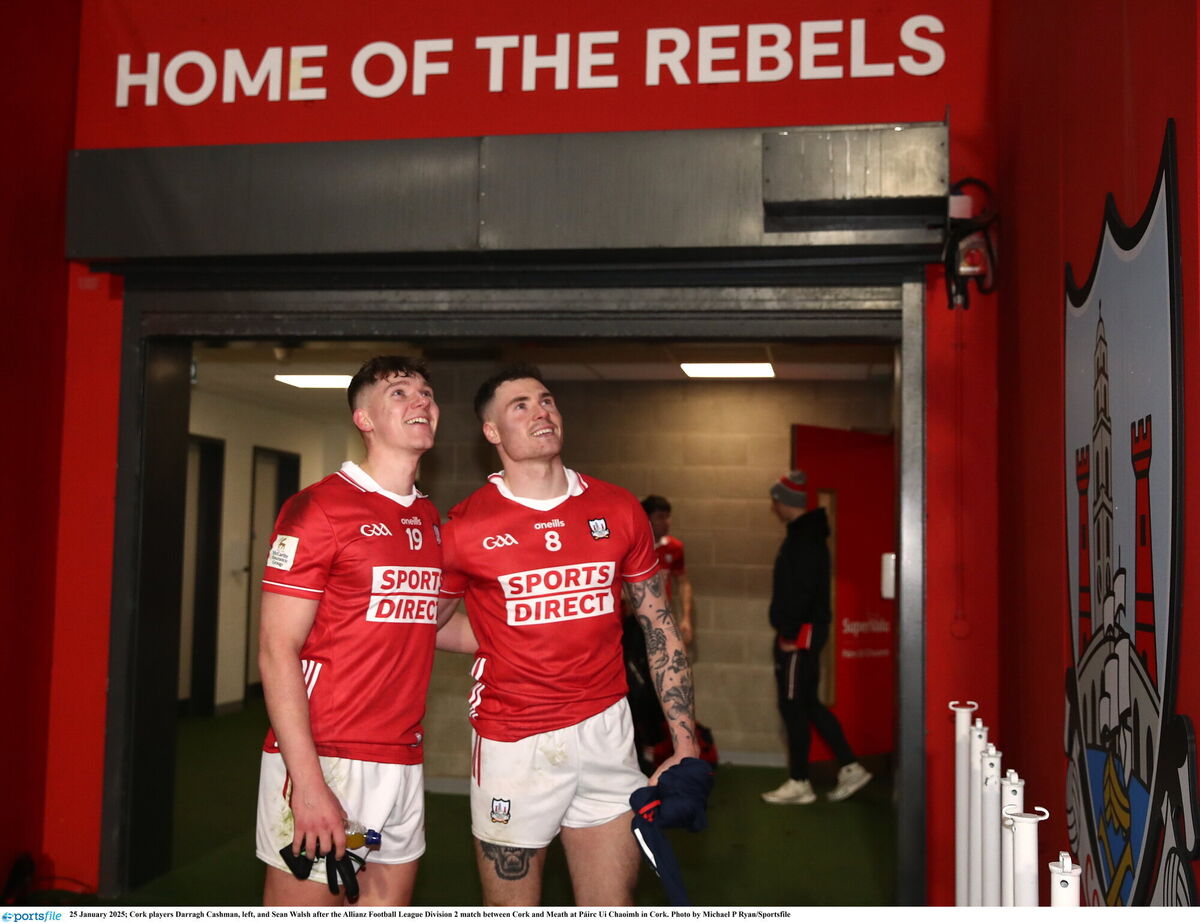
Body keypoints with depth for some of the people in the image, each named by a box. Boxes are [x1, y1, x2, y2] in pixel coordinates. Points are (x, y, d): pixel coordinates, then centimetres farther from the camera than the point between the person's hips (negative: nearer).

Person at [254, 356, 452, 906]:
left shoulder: (429, 519, 13)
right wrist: (308, 782, -18)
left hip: (403, 762, 7)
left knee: (390, 901, 13)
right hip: (321, 758, -7)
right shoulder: (319, 508, -8)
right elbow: (277, 651, -13)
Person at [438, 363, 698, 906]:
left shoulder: (618, 510, 4)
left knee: (615, 908, 9)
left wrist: (685, 742, 5)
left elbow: (660, 628, 8)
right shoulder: (464, 527, -5)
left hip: (605, 733, 3)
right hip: (512, 742, -2)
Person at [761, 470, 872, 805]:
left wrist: (789, 634, -20)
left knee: (793, 706, -2)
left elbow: (801, 590, -23)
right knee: (807, 704, 14)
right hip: (805, 631, 10)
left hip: (801, 633, -10)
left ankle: (799, 784, 7)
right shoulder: (806, 533, 15)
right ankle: (850, 768, 17)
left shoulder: (803, 538, -17)